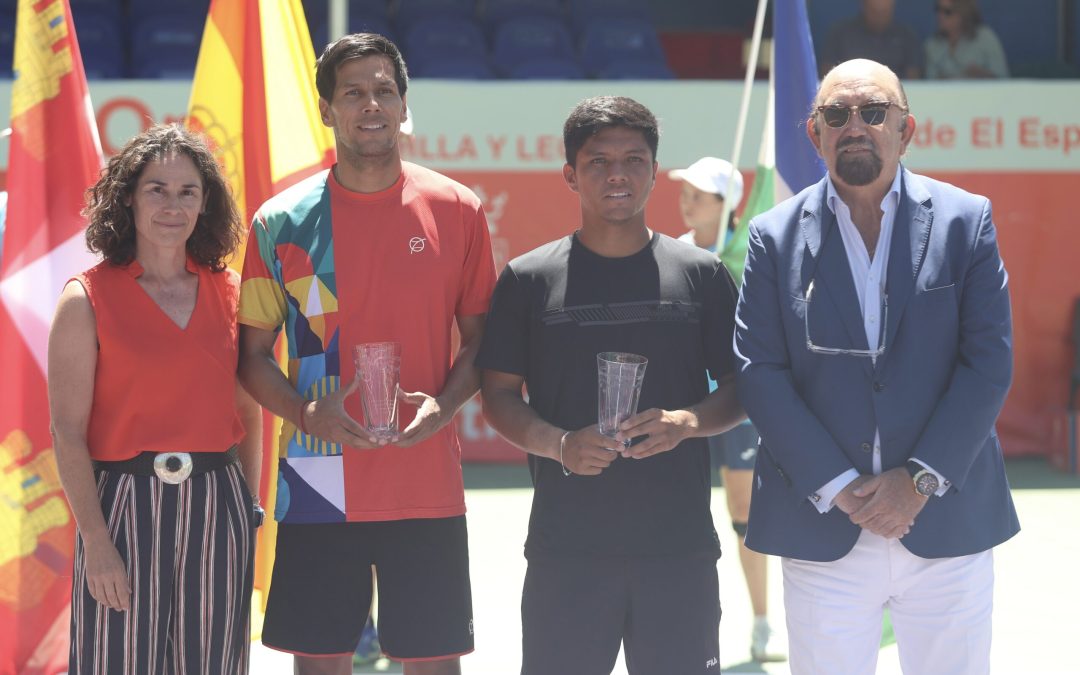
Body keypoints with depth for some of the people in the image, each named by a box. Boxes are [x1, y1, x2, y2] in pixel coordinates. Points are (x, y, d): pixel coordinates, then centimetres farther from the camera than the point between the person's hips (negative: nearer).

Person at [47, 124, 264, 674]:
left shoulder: (230, 293, 7)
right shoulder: (88, 298, -4)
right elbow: (68, 432, -7)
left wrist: (253, 507, 6)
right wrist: (97, 541, -13)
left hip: (217, 507, 3)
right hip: (126, 505, -3)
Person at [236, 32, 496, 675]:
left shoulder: (457, 210, 4)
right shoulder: (282, 222, 2)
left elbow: (480, 337, 8)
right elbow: (253, 353, 5)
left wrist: (445, 405, -10)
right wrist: (304, 412, -13)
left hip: (428, 481, 0)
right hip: (320, 483, 0)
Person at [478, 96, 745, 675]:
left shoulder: (701, 275, 6)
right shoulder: (528, 279, 4)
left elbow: (740, 388, 9)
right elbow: (499, 392, 6)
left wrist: (686, 422, -12)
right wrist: (559, 444, -13)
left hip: (680, 544, 1)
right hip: (565, 549, 0)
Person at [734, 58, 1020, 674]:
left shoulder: (965, 221, 3)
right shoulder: (776, 237, 3)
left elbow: (990, 361, -3)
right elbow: (759, 371, -3)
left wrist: (920, 479, -11)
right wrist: (837, 487, -12)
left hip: (948, 525, 0)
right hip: (823, 534, 0)